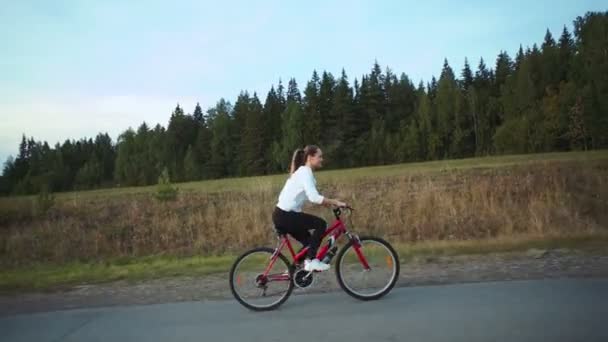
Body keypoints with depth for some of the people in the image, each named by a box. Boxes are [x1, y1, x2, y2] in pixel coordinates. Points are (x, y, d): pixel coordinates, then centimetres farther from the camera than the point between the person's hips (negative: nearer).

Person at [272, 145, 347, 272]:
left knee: (308, 241, 16)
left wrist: (328, 202, 9)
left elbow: (311, 196, 18)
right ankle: (311, 261, -6)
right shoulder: (305, 172, -14)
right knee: (321, 224, -11)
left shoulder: (302, 171, 16)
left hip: (283, 214, 10)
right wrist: (335, 202, -20)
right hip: (285, 216, -10)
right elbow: (314, 198, -26)